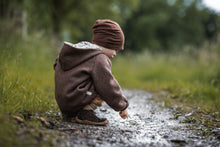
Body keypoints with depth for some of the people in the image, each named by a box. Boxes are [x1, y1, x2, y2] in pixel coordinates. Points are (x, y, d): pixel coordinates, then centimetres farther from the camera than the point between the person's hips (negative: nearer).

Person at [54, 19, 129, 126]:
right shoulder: (99, 59, -12)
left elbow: (57, 65, 28)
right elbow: (108, 88, -13)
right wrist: (122, 106, -2)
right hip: (76, 101, -9)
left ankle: (70, 113, 11)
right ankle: (85, 112, -14)